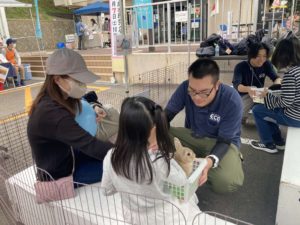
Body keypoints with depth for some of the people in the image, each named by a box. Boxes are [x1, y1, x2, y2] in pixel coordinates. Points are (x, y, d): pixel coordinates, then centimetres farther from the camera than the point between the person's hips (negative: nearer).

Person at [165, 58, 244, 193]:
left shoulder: (232, 101, -28)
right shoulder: (185, 88, -21)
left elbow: (224, 141, -23)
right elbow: (167, 114, -16)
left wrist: (211, 160, -44)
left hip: (221, 142, -3)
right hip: (192, 135, 4)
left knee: (226, 182, -31)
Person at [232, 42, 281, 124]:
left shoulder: (266, 64, -3)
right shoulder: (240, 66, -17)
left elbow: (276, 77, -4)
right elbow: (236, 85, -29)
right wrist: (248, 89, -52)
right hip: (243, 95, -4)